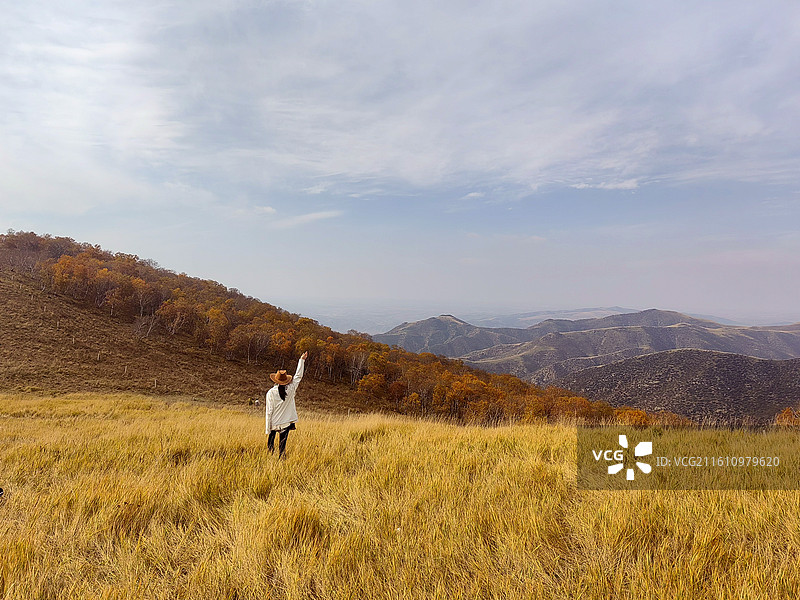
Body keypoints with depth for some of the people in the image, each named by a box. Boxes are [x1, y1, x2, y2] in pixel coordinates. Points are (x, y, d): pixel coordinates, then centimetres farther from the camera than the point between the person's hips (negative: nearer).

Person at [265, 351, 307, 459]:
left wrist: (268, 429, -2)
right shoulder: (290, 389, -6)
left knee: (270, 442, 18)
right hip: (286, 422, 1)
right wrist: (302, 360, 17)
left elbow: (269, 412, -8)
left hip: (274, 423, -1)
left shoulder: (271, 393, -10)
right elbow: (298, 376, 8)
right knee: (282, 446, 6)